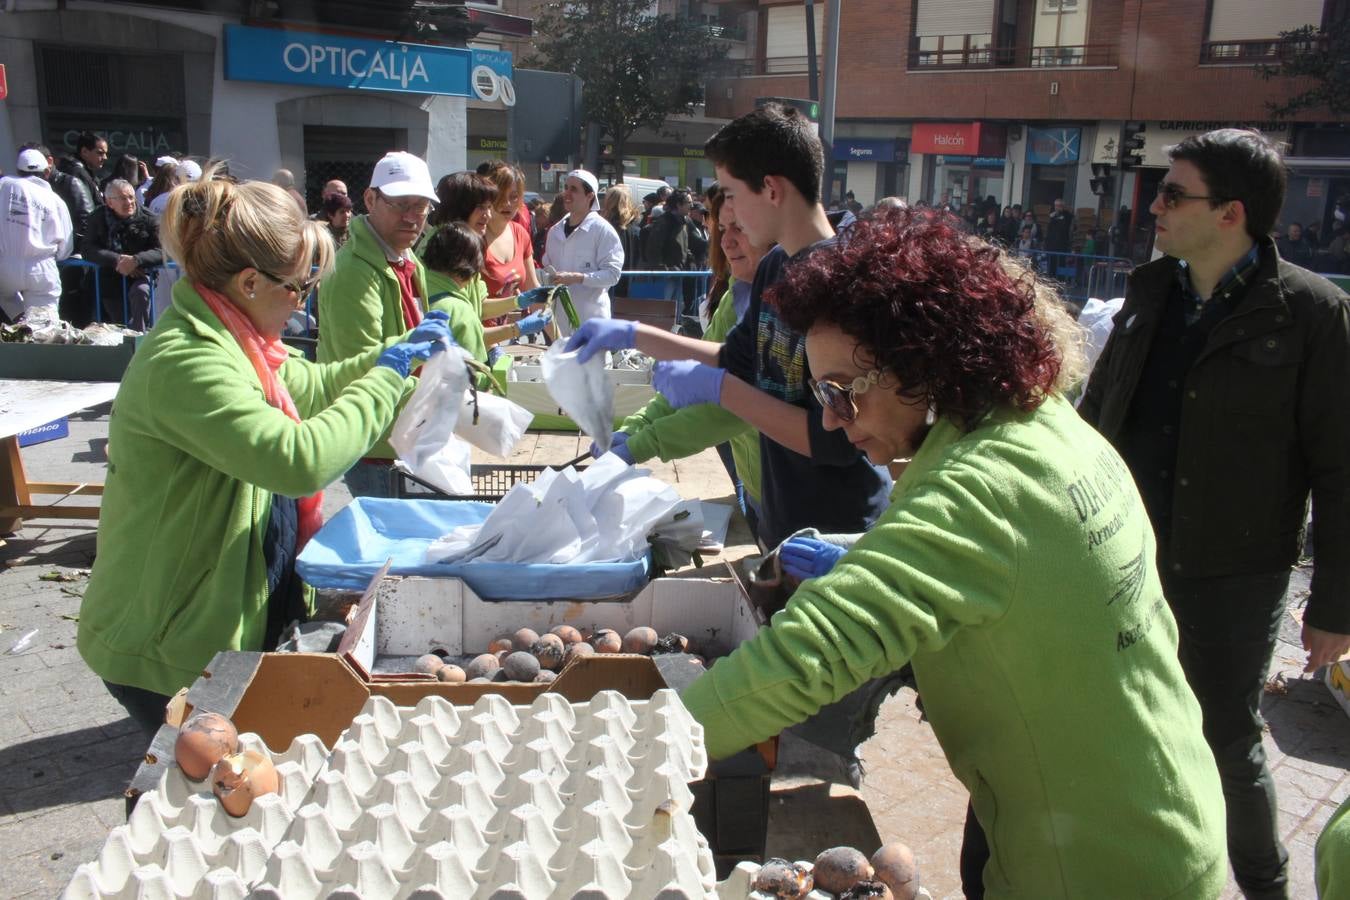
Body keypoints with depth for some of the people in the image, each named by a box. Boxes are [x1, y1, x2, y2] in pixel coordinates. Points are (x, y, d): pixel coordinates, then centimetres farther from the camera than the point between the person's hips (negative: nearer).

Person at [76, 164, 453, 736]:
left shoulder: (227, 342, 4)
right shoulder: (185, 363, -28)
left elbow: (309, 386, 22)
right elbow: (299, 458, -39)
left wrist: (400, 348, 11)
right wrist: (385, 377, -26)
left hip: (226, 623, 10)